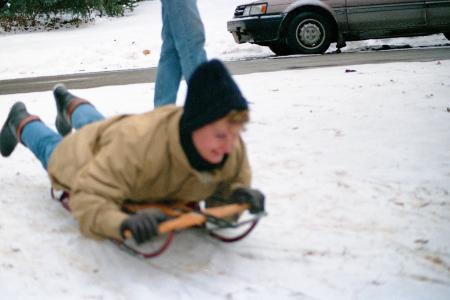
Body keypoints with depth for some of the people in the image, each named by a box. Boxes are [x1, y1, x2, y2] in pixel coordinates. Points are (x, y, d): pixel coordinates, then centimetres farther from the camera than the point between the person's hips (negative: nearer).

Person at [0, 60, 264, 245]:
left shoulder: (233, 149, -40)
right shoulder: (140, 143, -55)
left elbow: (228, 183, -20)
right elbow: (89, 198, -54)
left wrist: (238, 193, -45)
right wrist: (124, 224, -74)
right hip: (91, 153, -5)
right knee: (53, 149, 34)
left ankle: (72, 106, 75)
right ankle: (22, 123, 66)